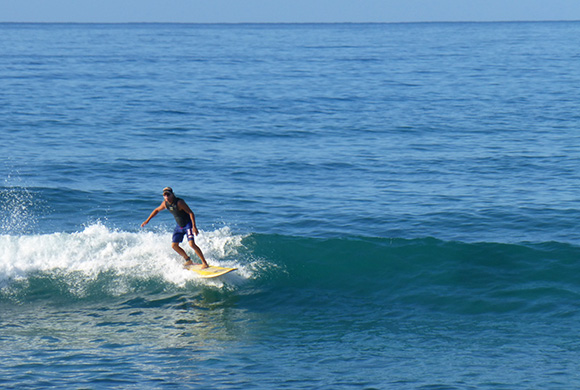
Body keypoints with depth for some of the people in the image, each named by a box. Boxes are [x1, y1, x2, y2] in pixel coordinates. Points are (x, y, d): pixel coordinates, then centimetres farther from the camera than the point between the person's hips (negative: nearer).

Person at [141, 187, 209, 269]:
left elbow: (191, 213, -26)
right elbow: (156, 210, 15)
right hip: (179, 226, 8)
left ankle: (204, 263, -16)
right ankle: (188, 261, 24)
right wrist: (147, 220, 15)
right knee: (174, 245, 7)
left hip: (188, 224, -8)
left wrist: (194, 226, -33)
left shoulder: (179, 202, -26)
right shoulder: (165, 203, -5)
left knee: (192, 244, -22)